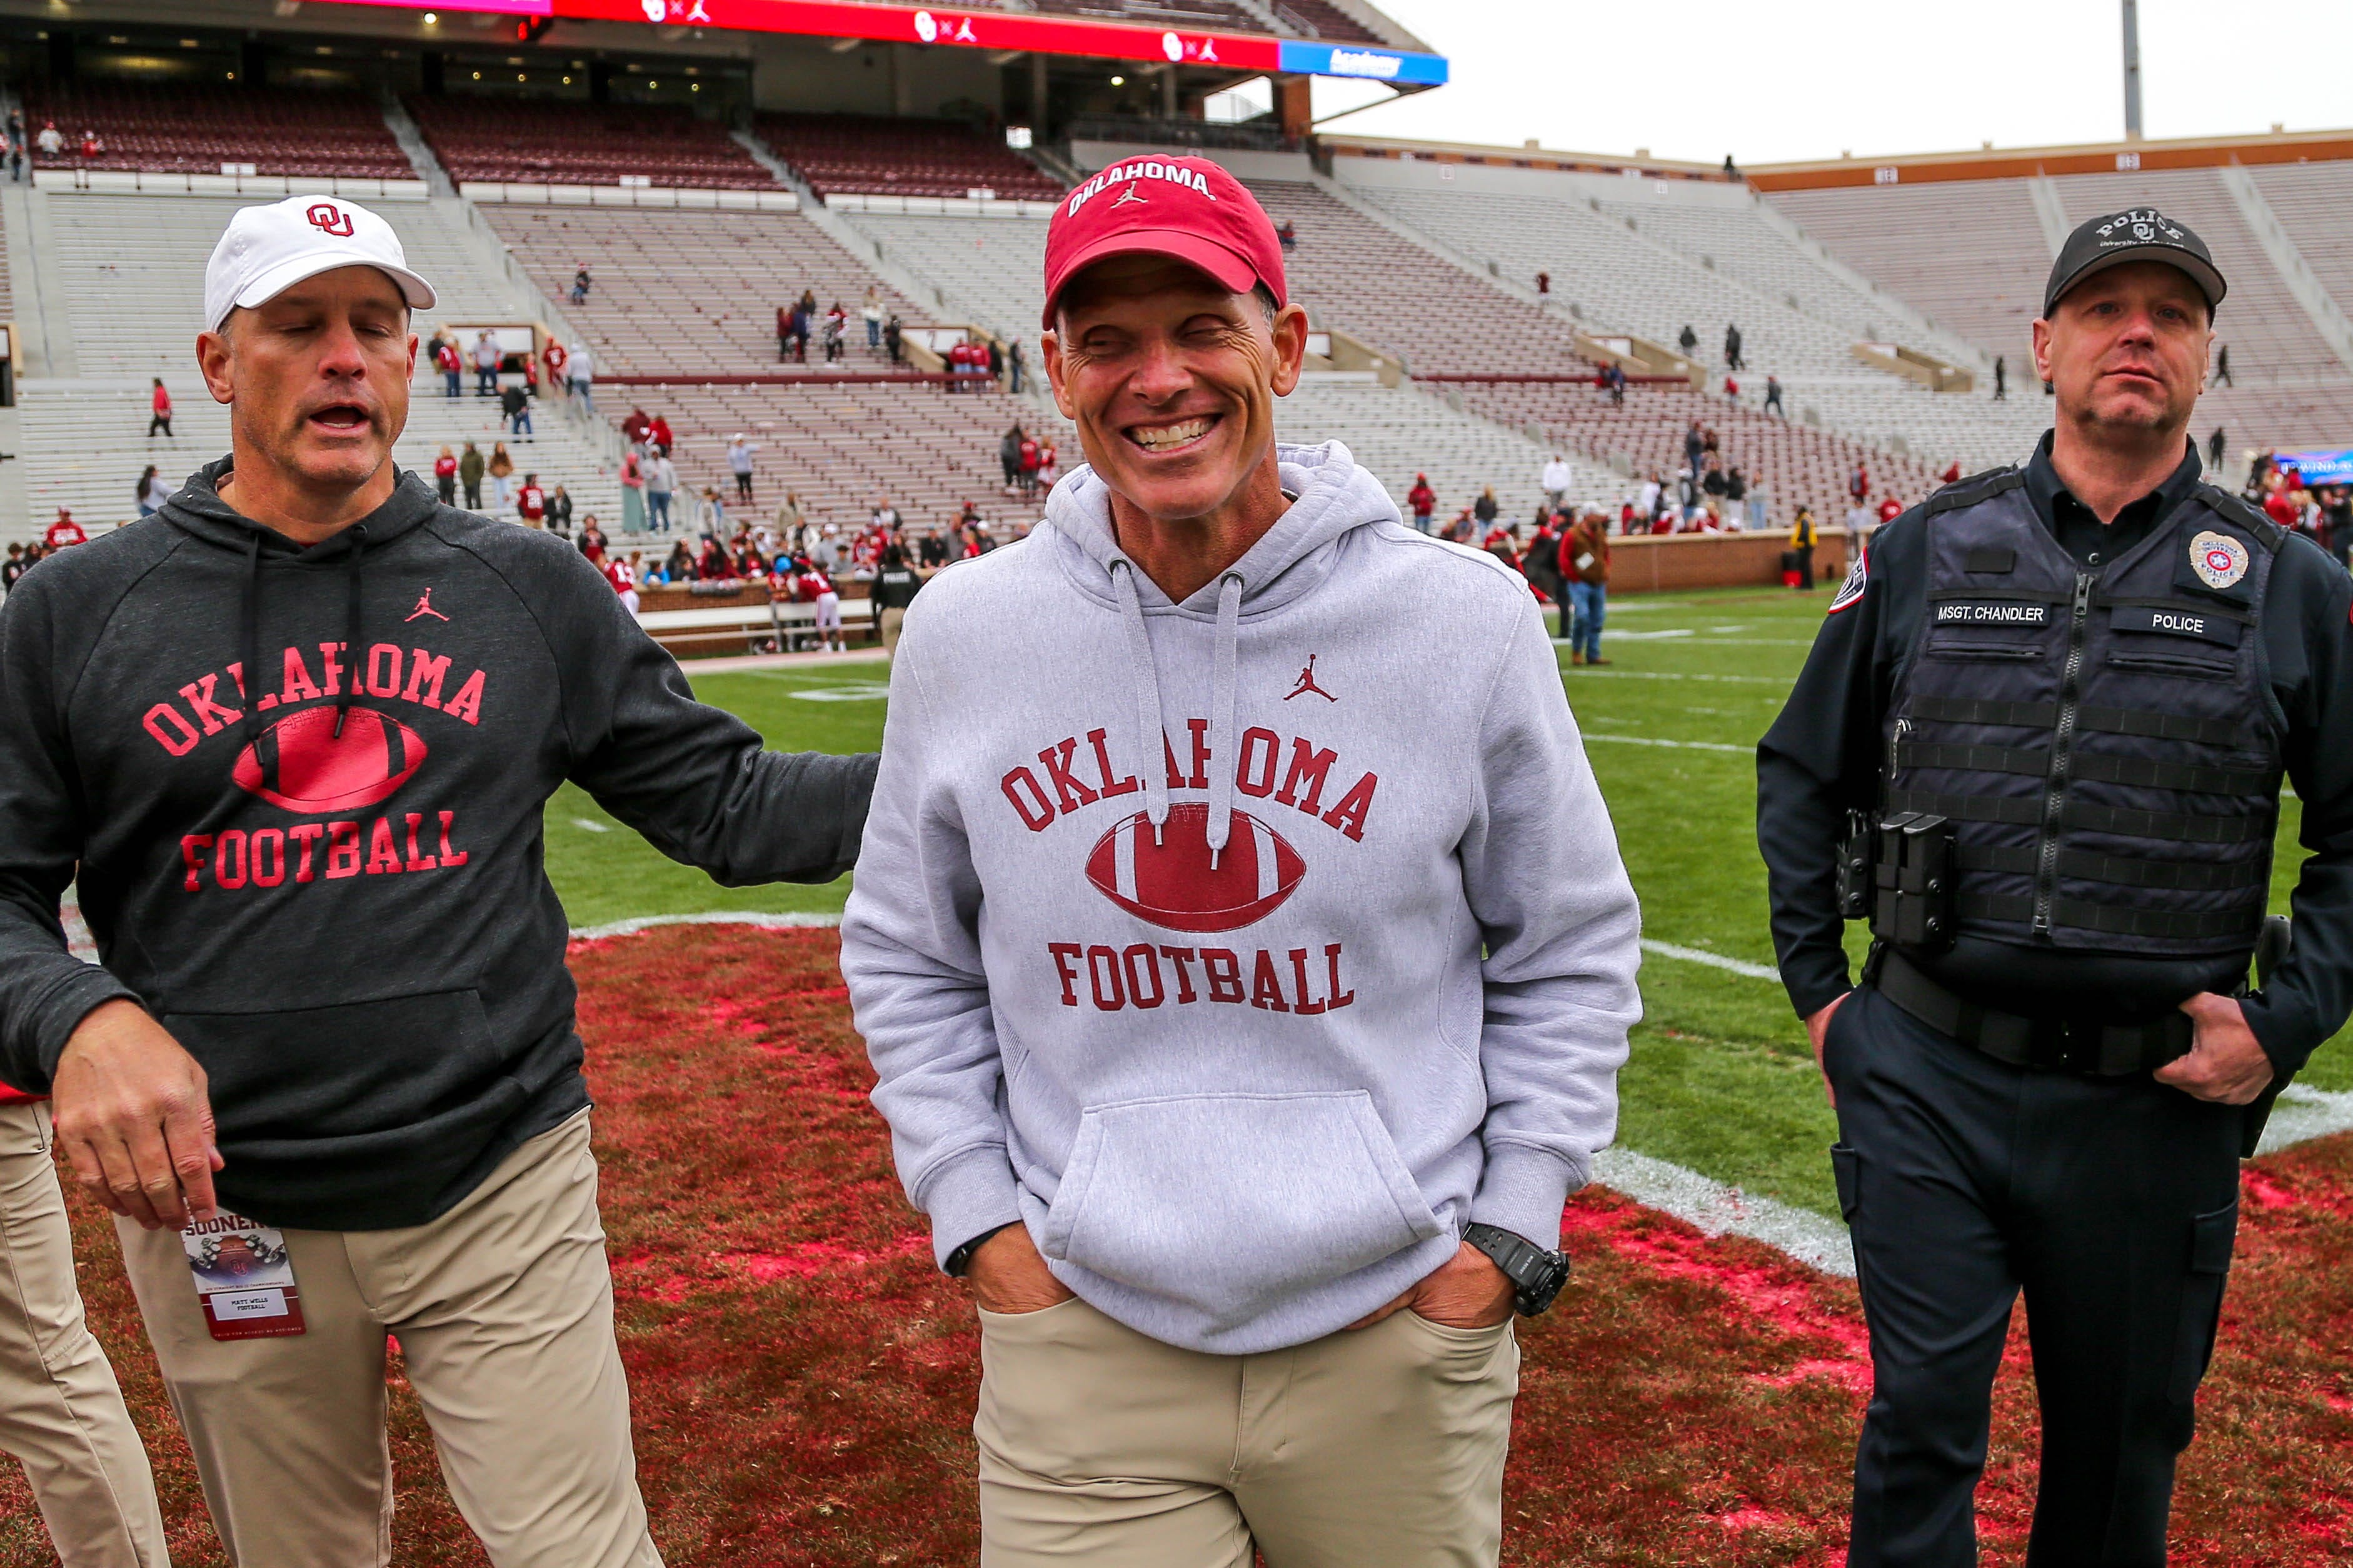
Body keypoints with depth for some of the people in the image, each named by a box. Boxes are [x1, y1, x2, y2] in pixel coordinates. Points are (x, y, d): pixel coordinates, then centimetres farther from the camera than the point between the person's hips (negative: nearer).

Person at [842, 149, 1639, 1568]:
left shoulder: (1466, 620, -6)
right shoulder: (963, 632, -2)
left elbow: (1572, 950, 4)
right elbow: (908, 958, 10)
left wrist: (1509, 1233, -1)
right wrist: (975, 1213, 3)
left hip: (1398, 1341, 0)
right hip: (1080, 1345, 1)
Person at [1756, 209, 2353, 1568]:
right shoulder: (1924, 555, 2)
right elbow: (1802, 775, 11)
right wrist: (1817, 990, 6)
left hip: (2160, 1101, 1)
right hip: (1928, 1084, 0)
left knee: (2126, 1442, 17)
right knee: (1922, 1424, 3)